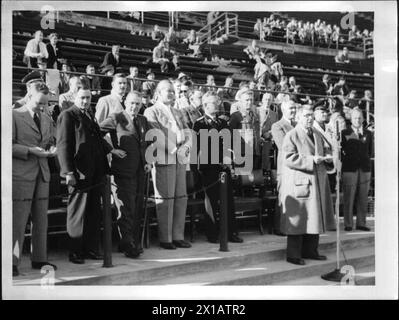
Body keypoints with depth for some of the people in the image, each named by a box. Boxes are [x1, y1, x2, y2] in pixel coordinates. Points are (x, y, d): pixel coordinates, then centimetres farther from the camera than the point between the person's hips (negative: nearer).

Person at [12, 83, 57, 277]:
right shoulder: (14, 116, -2)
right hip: (21, 175, -6)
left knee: (41, 220, 9)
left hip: (42, 174, 6)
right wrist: (30, 151, -17)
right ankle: (12, 262, 6)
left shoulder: (47, 120, 17)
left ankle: (39, 259, 19)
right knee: (18, 221, -4)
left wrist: (51, 150, 3)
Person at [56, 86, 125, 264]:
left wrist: (111, 150, 19)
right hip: (79, 173, -8)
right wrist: (68, 172, -18)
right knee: (77, 214, 2)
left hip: (96, 173, 8)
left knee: (94, 214, 12)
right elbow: (63, 145, -13)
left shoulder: (89, 115, 18)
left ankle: (91, 249, 22)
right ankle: (75, 252, 14)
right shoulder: (67, 116, -7)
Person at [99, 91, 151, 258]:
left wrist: (146, 161, 12)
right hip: (123, 171, -6)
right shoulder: (116, 118, -5)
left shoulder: (143, 120, 14)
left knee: (137, 208, 12)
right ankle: (127, 245, 5)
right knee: (126, 209, -3)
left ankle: (135, 242, 25)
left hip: (139, 171, 6)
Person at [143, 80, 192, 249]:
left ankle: (178, 236, 15)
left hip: (179, 160, 7)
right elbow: (156, 136, -12)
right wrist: (174, 150, -13)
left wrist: (185, 147, -5)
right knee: (165, 199, -4)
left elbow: (187, 134, 15)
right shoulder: (151, 112, 1)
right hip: (162, 160, -6)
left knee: (181, 198, 6)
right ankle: (165, 238, 5)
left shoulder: (177, 113, 22)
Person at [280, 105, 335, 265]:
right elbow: (288, 158, -17)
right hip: (298, 183, -7)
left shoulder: (317, 135, 16)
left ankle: (310, 251, 24)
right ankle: (293, 255, 6)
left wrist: (327, 157, -1)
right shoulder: (291, 135, -7)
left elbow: (323, 151, 23)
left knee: (314, 218, 11)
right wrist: (311, 160, -23)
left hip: (316, 182, 7)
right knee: (297, 219, -3)